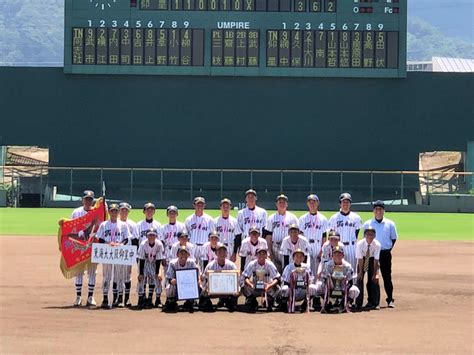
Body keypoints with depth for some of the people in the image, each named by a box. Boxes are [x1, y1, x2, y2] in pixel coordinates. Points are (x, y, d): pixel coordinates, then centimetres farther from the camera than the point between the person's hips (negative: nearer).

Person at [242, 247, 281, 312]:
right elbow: (245, 277, -17)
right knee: (244, 287, -28)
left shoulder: (270, 264, -12)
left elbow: (277, 278, -18)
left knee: (277, 288, -30)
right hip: (254, 289, 1)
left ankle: (269, 303, 0)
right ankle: (253, 303, 0)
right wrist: (250, 284, -39)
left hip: (267, 288, -1)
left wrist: (269, 285, -39)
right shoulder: (252, 264, -10)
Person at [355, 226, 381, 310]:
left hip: (372, 259, 0)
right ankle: (358, 303, 3)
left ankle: (374, 303, 1)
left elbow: (376, 260, -24)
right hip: (363, 259, 0)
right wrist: (360, 271, -20)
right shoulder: (360, 244, -28)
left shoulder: (377, 245, -27)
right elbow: (360, 259, -22)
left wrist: (375, 273, -25)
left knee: (374, 280, -9)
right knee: (359, 279, -6)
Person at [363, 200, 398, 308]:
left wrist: (389, 249, 1)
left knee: (387, 277, 1)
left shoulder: (390, 224, 3)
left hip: (385, 253, 0)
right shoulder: (367, 224, 3)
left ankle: (390, 300, 6)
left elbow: (393, 238, 11)